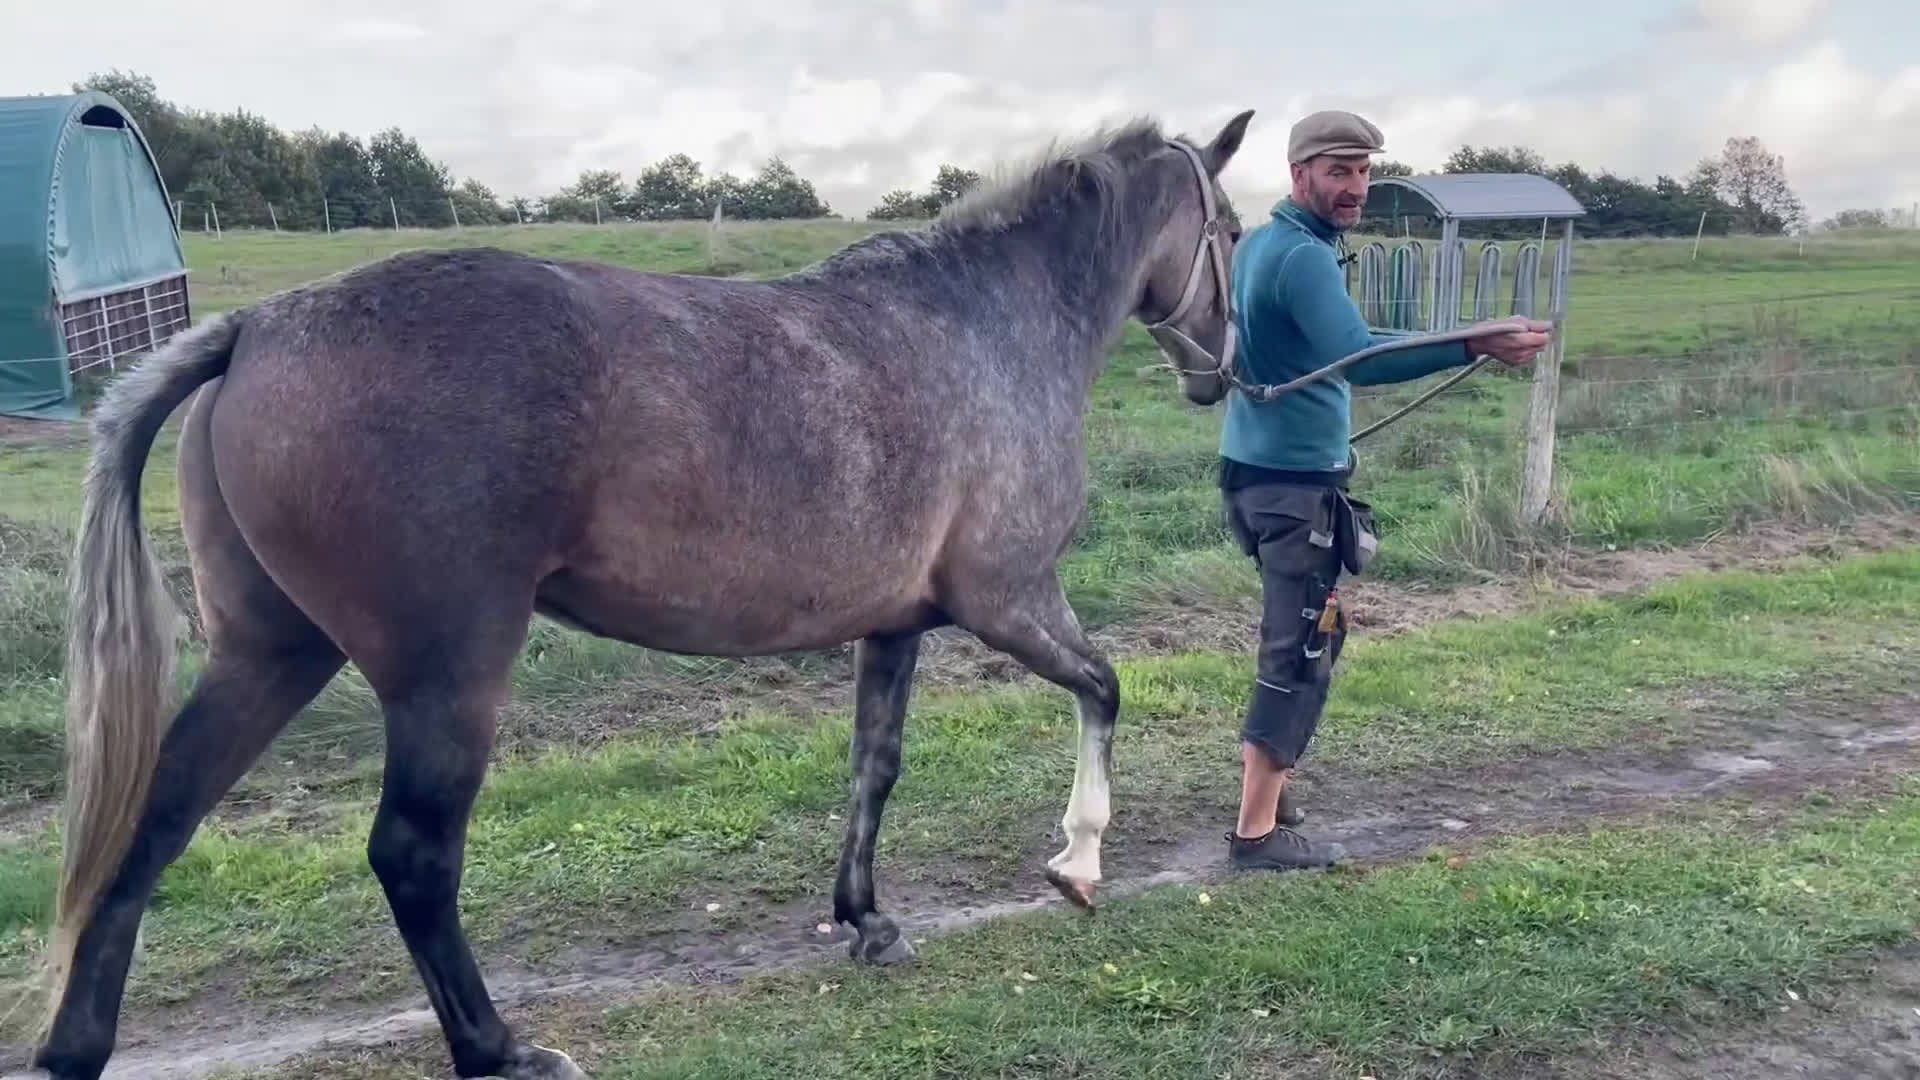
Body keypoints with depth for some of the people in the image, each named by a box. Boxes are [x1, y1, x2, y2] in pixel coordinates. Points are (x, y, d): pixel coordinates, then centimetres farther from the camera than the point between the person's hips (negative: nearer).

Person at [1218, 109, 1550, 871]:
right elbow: (1358, 356, -34)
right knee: (1302, 652, -6)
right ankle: (1257, 832, -2)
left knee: (1298, 639, 20)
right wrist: (1475, 347, -40)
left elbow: (1241, 344, 28)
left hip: (1254, 466, 10)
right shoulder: (1302, 258, -18)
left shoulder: (1254, 244, 13)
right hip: (1298, 480, -10)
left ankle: (1265, 787, 28)